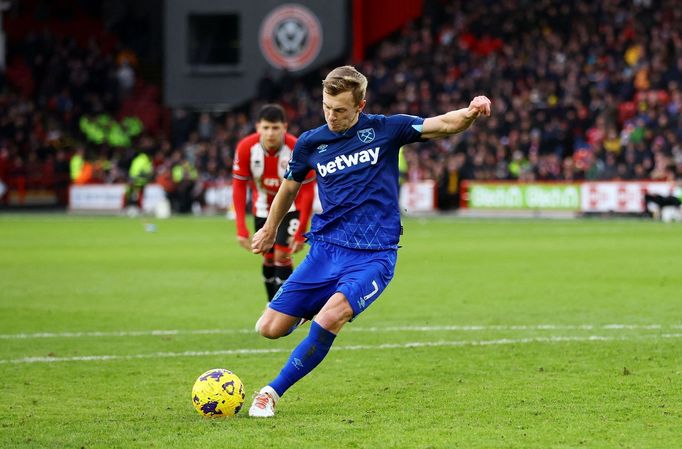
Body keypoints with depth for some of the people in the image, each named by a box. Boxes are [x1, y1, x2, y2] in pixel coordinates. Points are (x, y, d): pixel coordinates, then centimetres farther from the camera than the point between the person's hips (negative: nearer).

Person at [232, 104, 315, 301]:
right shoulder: (246, 148, -23)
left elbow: (308, 191, -20)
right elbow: (239, 187, -15)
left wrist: (301, 231, -22)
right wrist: (241, 228, -20)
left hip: (291, 207, -3)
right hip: (263, 209, 3)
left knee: (282, 256, -16)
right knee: (268, 258, 9)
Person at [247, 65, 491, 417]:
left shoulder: (384, 130, -3)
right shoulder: (310, 143, 5)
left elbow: (444, 125, -11)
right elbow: (290, 186, 23)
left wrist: (470, 113, -33)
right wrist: (269, 229, 37)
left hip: (373, 255, -3)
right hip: (325, 247, 4)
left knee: (329, 320, -28)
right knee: (270, 328, -3)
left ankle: (272, 392, -11)